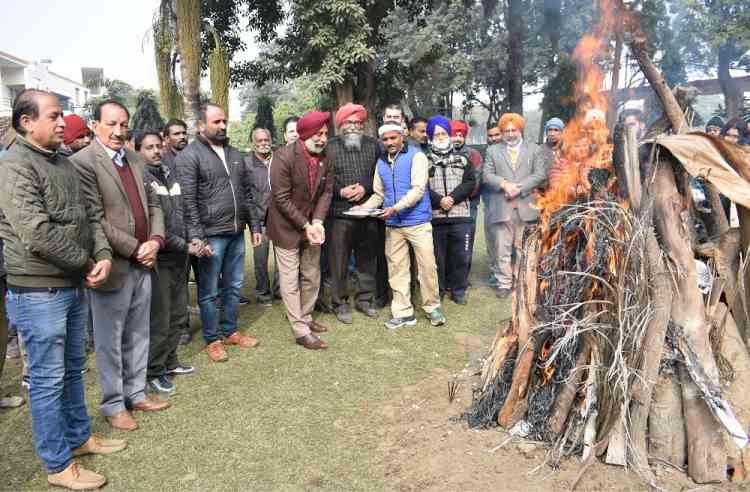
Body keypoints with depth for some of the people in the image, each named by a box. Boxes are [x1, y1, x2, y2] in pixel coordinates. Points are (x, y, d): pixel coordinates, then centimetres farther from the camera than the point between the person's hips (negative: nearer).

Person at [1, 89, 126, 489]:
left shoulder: (64, 163, 11)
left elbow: (88, 216, 11)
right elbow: (38, 233, -24)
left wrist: (103, 255, -6)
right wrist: (86, 263, -12)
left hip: (74, 285, 8)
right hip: (38, 291, -8)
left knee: (72, 369, 20)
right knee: (48, 379, 4)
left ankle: (79, 436, 37)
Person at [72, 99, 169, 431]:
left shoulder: (135, 160, 10)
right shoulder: (83, 162, -12)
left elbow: (152, 204, 13)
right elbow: (95, 220, -16)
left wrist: (155, 240, -4)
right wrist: (135, 248, -15)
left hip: (143, 263, 7)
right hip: (113, 267, -7)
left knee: (138, 336, 17)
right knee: (110, 341, 9)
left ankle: (135, 393, 33)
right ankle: (113, 404, 24)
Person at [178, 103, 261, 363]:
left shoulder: (234, 154, 13)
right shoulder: (189, 156, -8)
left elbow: (246, 193, 17)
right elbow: (188, 200, -13)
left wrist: (255, 226, 13)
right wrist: (196, 237, -19)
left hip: (237, 233, 6)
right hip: (211, 235, -6)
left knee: (234, 286, 15)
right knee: (209, 292, 6)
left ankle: (230, 331, 31)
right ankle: (213, 340, 20)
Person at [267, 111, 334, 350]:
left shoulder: (325, 158, -2)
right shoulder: (284, 156, -20)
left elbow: (326, 191, -1)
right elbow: (281, 198, -20)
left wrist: (317, 222, -15)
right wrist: (305, 225, -19)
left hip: (312, 226, 6)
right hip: (287, 227, -6)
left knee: (312, 277, 16)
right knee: (290, 281, 2)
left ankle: (306, 318, 34)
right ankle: (300, 332, 10)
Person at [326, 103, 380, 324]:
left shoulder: (373, 145, 10)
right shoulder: (330, 147, 1)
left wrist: (365, 188, -9)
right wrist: (340, 191, -15)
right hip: (339, 213, -3)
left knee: (367, 260, 12)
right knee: (339, 262, 2)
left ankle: (364, 299, 27)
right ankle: (340, 303, 16)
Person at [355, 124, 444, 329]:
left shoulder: (416, 156, -4)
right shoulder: (381, 162, 13)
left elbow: (418, 189, -14)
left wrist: (396, 208, -23)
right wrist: (363, 208, 0)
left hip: (417, 222, -5)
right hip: (392, 225, 5)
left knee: (427, 266, -1)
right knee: (397, 269, 7)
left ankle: (432, 307, 17)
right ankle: (403, 312, 17)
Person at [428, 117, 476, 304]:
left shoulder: (462, 158, 12)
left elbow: (470, 182, 1)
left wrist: (452, 198, -12)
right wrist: (439, 200, -15)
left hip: (460, 215, 1)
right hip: (434, 216, -1)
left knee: (461, 255, 4)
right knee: (437, 255, 5)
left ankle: (458, 290, 18)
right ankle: (438, 290, 18)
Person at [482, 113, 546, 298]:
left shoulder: (533, 150, 12)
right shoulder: (492, 150, 13)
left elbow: (540, 174, 1)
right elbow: (486, 175, 2)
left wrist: (519, 188, -11)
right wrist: (504, 184, -14)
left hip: (526, 207, 0)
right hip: (501, 208, 0)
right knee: (502, 249, 1)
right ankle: (504, 283, 9)